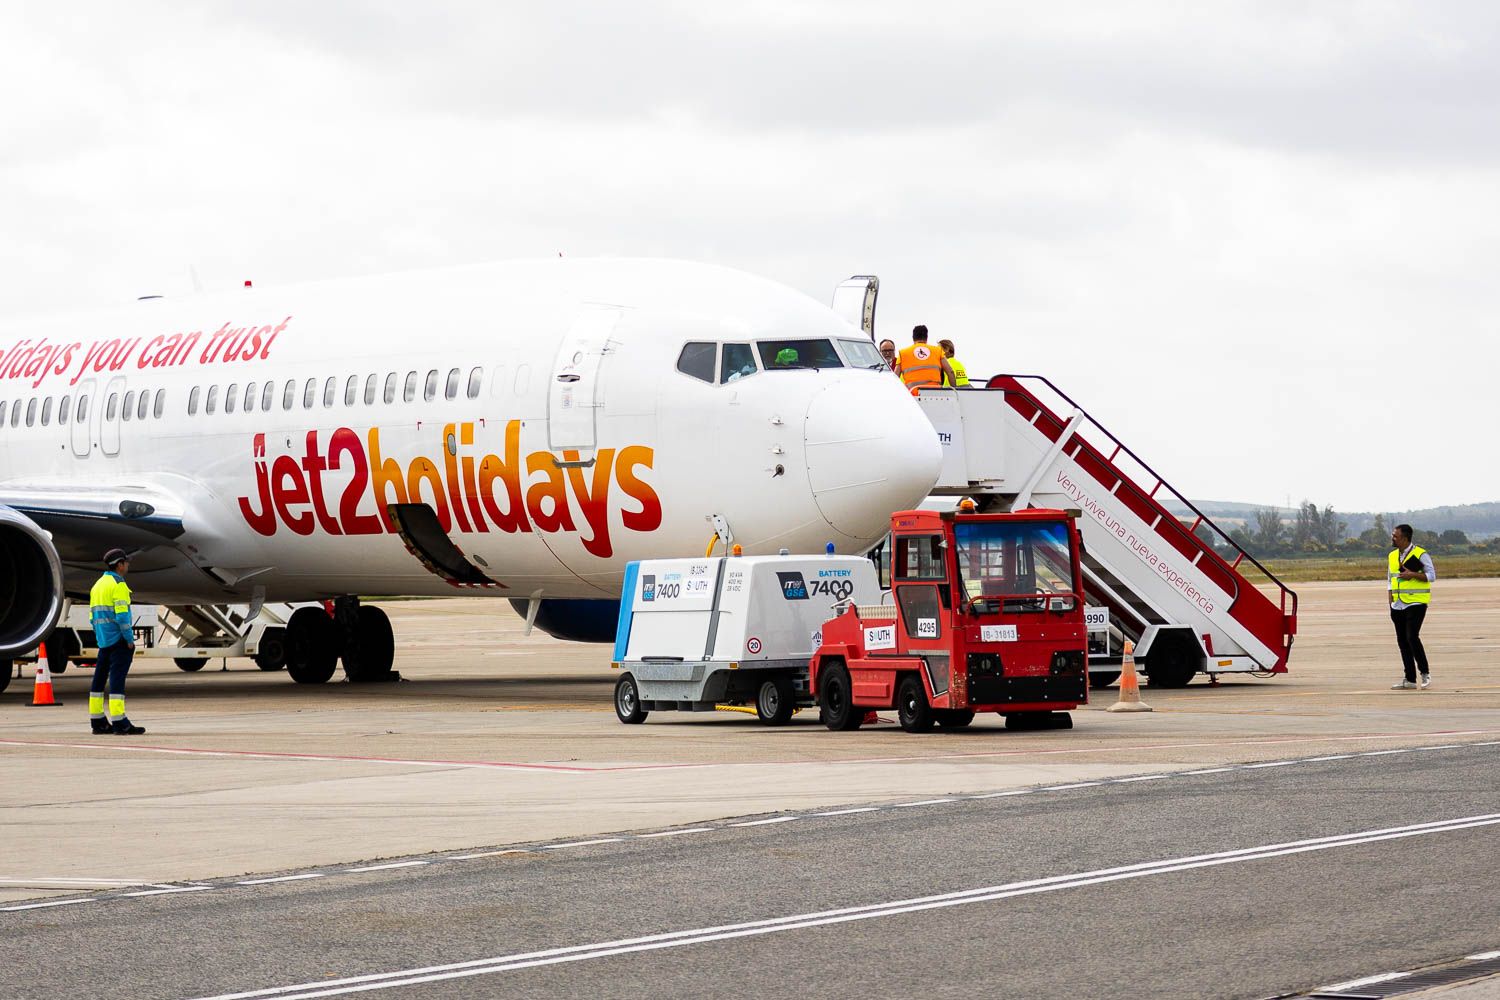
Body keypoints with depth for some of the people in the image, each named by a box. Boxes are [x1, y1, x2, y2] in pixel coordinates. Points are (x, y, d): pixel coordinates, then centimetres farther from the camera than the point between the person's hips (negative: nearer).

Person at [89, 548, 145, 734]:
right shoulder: (118, 585, -11)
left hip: (103, 640, 9)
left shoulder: (98, 585, 16)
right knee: (117, 679, -11)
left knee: (100, 677, 9)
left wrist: (99, 639, 20)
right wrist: (130, 640, -14)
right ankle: (119, 723, -15)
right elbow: (121, 615, -19)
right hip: (118, 640, -9)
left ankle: (97, 721, 13)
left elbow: (93, 616, 17)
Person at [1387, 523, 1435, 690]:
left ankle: (1425, 673, -3)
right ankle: (1410, 679, 9)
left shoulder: (1420, 554, -7)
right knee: (1402, 641, 5)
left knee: (1412, 637, -16)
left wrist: (1413, 574, -21)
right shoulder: (1392, 556, 13)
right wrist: (1391, 603, 10)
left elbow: (1431, 576, -9)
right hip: (1398, 606, 7)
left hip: (1416, 603, -7)